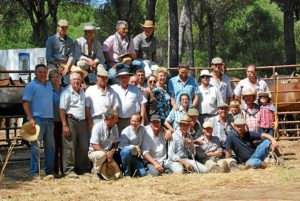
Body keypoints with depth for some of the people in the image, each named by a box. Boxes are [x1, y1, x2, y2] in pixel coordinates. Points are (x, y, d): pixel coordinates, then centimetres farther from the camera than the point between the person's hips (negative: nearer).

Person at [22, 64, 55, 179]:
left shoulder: (49, 85, 16)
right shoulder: (31, 86, -3)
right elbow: (25, 103, -8)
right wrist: (30, 118, -17)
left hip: (49, 119, 7)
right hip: (37, 119, -7)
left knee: (50, 146, 9)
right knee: (35, 146, -6)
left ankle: (49, 170, 18)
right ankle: (34, 172, -3)